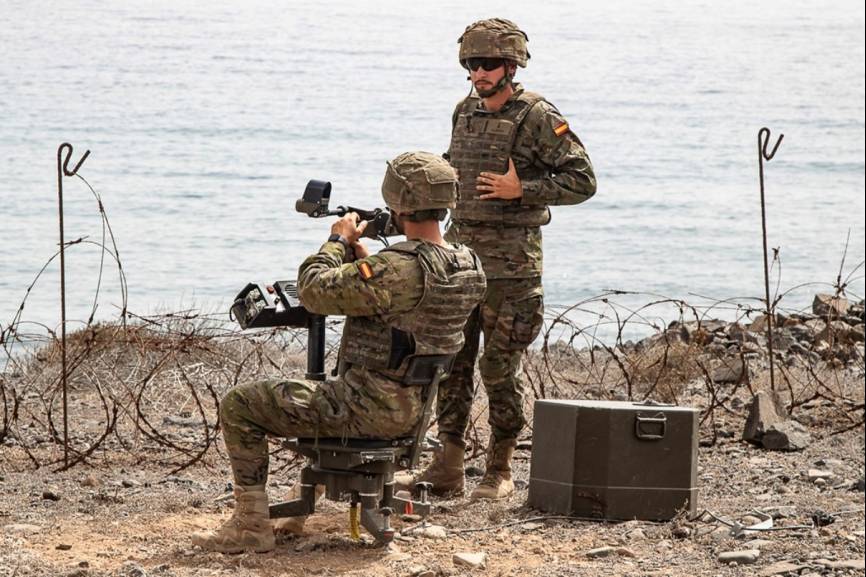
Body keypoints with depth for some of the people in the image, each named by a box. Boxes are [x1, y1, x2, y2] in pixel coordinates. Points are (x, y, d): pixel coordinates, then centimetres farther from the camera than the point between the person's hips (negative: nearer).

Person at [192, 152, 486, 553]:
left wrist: (339, 241, -5)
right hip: (414, 409, 9)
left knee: (239, 407, 0)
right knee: (318, 394, 39)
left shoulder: (398, 269, -28)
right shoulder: (468, 266, 1)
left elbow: (315, 291, -20)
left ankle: (251, 525, 1)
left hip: (369, 408, -9)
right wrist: (359, 255, 10)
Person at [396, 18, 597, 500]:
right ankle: (448, 467, 11)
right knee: (452, 362, 6)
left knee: (501, 368, -2)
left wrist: (520, 190, -18)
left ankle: (500, 472, 8)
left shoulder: (539, 117, -9)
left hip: (511, 263, -6)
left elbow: (583, 181, -11)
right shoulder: (465, 112, 12)